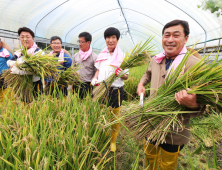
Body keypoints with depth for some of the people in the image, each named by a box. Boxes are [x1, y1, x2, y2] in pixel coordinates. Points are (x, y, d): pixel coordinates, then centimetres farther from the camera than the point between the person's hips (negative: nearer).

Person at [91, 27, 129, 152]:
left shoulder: (121, 56, -4)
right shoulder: (102, 54, 9)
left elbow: (126, 77, -3)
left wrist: (121, 74, -26)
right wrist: (95, 79, 0)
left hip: (115, 90, -3)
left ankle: (113, 141, 30)